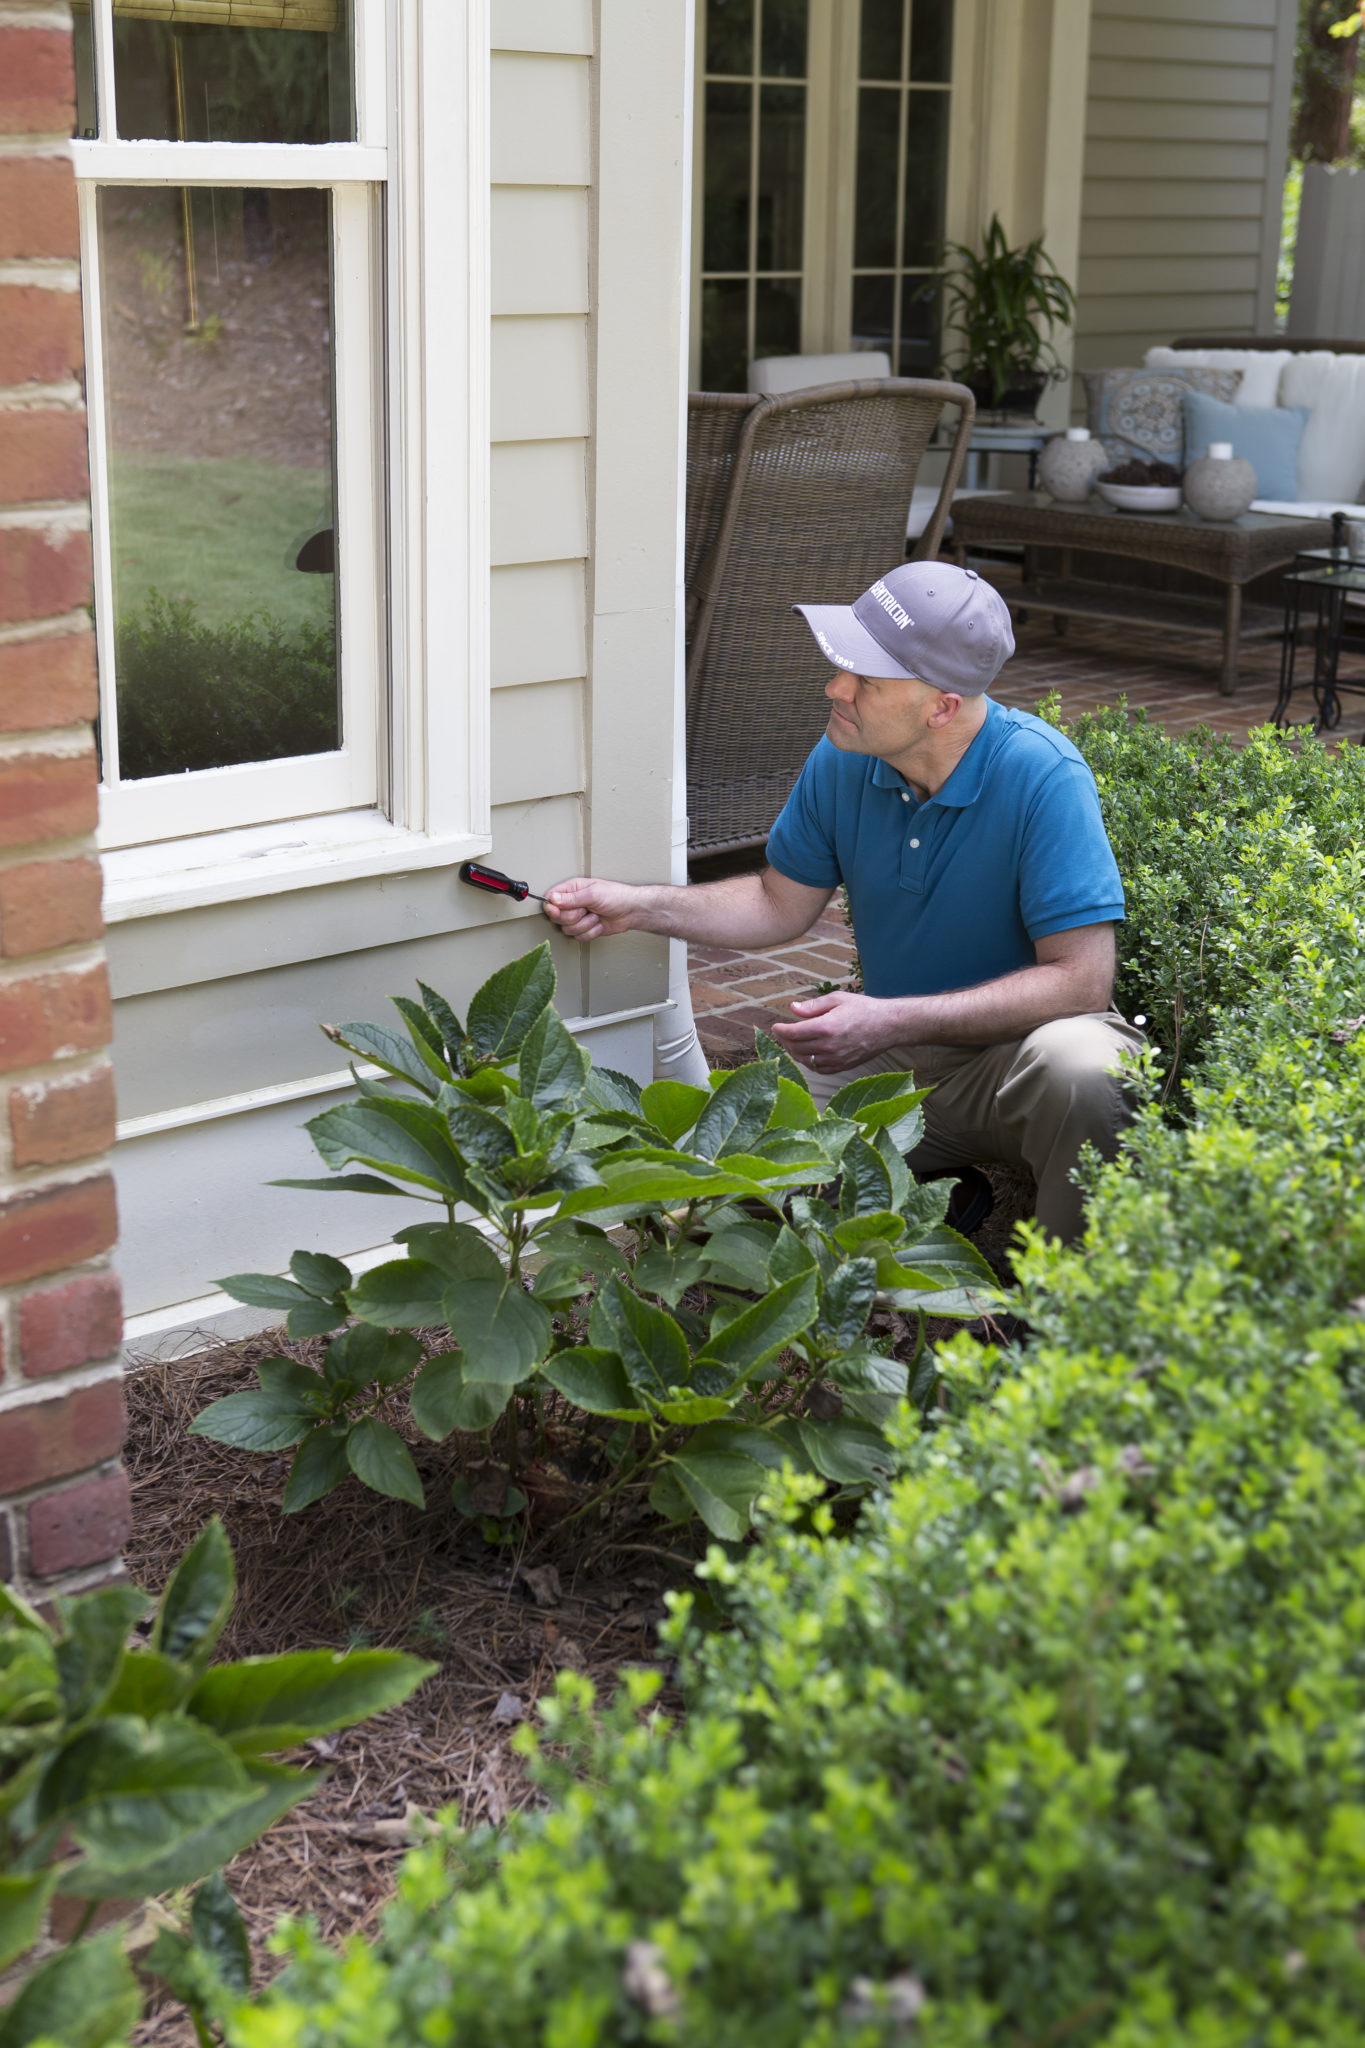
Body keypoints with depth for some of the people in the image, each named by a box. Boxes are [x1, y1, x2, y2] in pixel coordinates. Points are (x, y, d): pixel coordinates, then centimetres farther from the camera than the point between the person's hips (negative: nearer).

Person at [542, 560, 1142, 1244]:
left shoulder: (1043, 776, -22)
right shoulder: (842, 758, -5)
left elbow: (1079, 980, -25)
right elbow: (783, 905, 12)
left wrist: (890, 1022, -29)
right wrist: (638, 906, 0)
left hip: (1018, 1039, -4)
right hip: (889, 1057, 5)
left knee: (1075, 1067, -39)